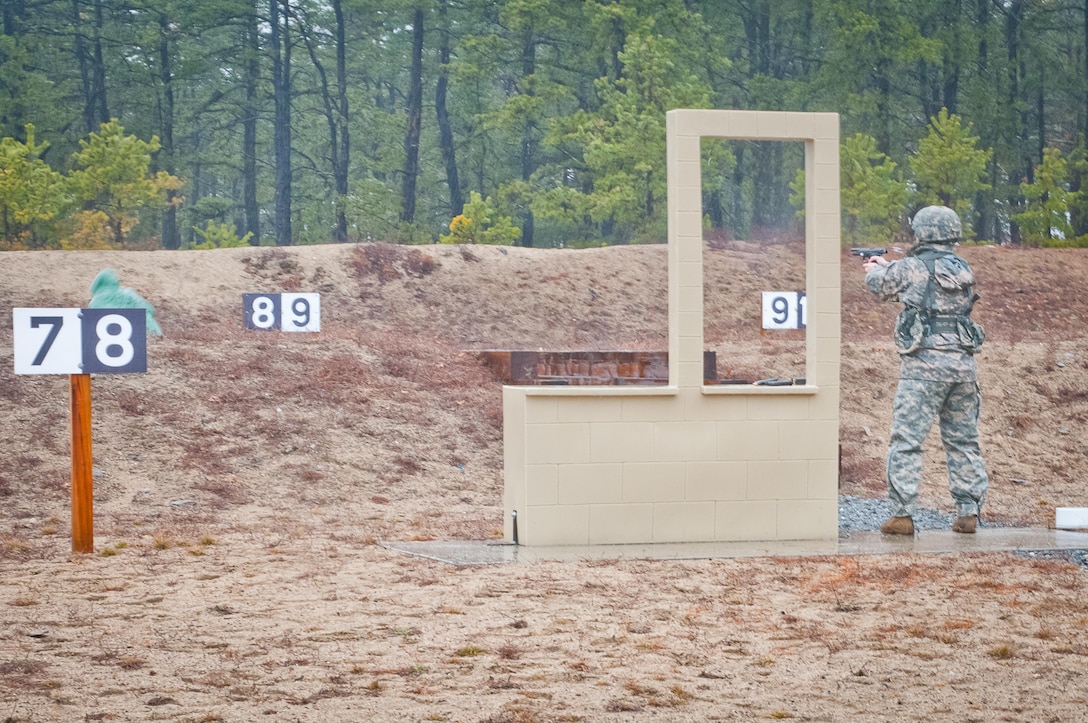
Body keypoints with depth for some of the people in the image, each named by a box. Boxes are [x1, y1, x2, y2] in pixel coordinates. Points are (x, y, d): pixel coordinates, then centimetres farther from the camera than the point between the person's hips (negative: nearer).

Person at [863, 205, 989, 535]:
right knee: (963, 440, 13)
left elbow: (880, 284, 11)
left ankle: (902, 514, -7)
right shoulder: (963, 269, 11)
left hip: (925, 363, -6)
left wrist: (875, 270, 36)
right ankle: (968, 512, 13)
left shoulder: (912, 268, -7)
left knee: (906, 440, -2)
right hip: (964, 362, 6)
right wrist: (888, 265, 39)